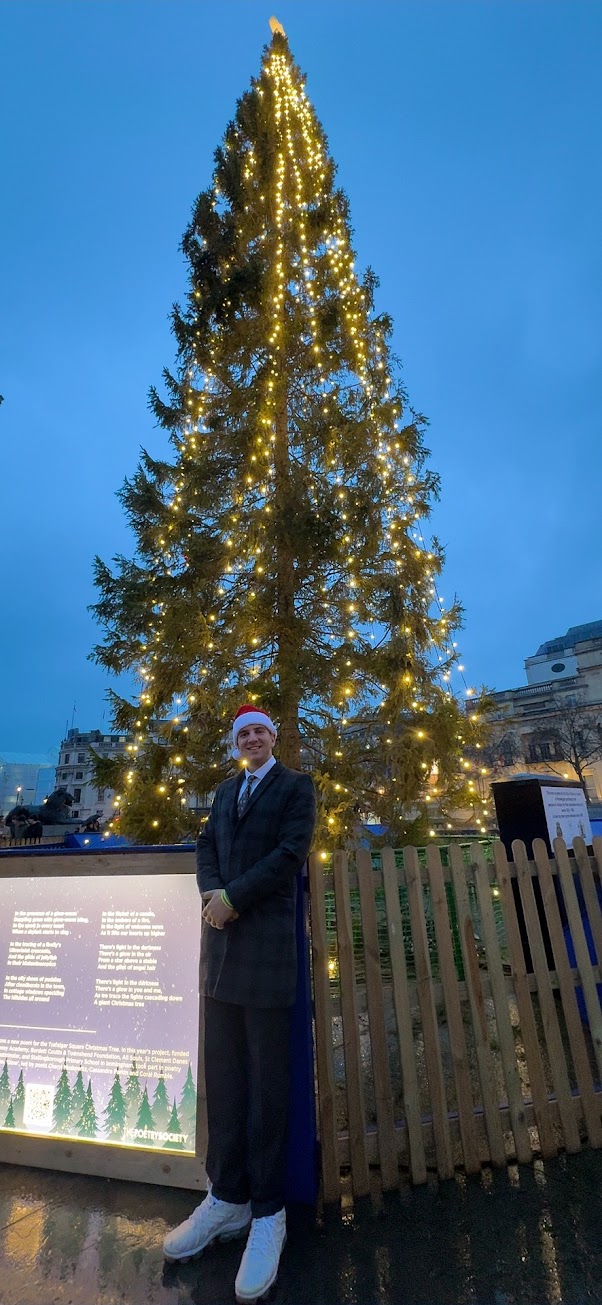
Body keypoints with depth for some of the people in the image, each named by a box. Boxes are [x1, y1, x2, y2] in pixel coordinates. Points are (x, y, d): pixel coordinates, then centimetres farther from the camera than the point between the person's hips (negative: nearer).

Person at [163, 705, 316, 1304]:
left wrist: (232, 898, -13)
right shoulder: (226, 790, 18)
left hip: (267, 943, -5)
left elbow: (291, 851, -11)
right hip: (220, 943, 5)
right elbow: (205, 846, 10)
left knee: (266, 1084, 5)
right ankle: (227, 1200, 28)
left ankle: (267, 1215, 21)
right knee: (222, 1079, 13)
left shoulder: (296, 784, 0)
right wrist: (211, 893, -9)